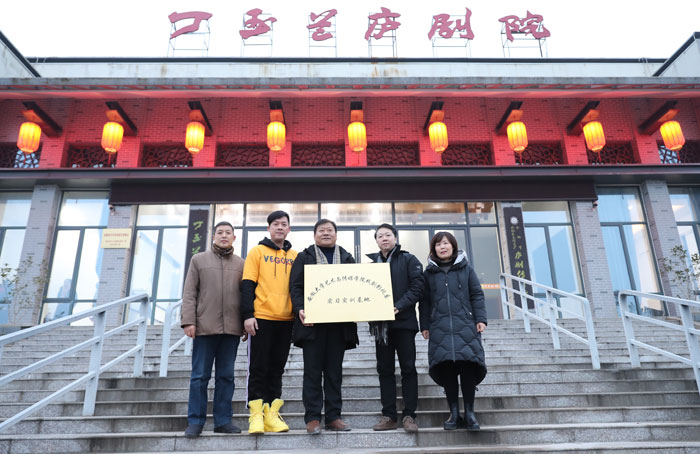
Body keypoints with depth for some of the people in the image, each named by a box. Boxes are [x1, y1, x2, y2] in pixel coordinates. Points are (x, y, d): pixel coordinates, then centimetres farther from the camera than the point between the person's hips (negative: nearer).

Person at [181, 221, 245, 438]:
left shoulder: (241, 264, 12)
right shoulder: (198, 259, 9)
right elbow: (189, 293, 4)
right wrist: (188, 320, -6)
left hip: (231, 328, 2)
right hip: (205, 326, -1)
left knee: (226, 376, 7)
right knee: (200, 376, 3)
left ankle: (223, 421, 16)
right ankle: (195, 421, 13)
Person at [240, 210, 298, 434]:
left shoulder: (294, 256, 13)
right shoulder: (257, 252, 4)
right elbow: (247, 285, -2)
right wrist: (248, 315, -11)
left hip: (285, 320, 3)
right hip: (261, 318, -3)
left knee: (277, 368, 8)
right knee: (258, 368, 1)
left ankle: (272, 414, 15)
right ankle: (256, 415, 8)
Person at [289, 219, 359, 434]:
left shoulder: (347, 258, 17)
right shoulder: (304, 257, 9)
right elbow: (295, 287, 1)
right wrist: (300, 309, -15)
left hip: (339, 324, 3)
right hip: (313, 322, -2)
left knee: (334, 372, 8)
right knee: (313, 371, 0)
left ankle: (333, 417, 15)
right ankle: (312, 418, 7)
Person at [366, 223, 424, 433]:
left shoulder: (408, 259, 4)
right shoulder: (371, 262, 14)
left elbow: (417, 286, -7)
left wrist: (399, 306, -18)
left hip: (404, 321, -3)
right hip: (380, 323, 3)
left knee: (408, 368, 1)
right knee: (385, 370, 7)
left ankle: (409, 415, 9)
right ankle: (388, 416, 14)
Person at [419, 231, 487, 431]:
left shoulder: (466, 269, 11)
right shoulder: (429, 273, 12)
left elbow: (477, 295, 8)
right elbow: (424, 302, 11)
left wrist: (480, 319, -1)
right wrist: (425, 325, 5)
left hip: (465, 325, 0)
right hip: (440, 327, 1)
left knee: (467, 366, -6)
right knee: (446, 367, -2)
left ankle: (469, 412, 7)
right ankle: (454, 413, 8)